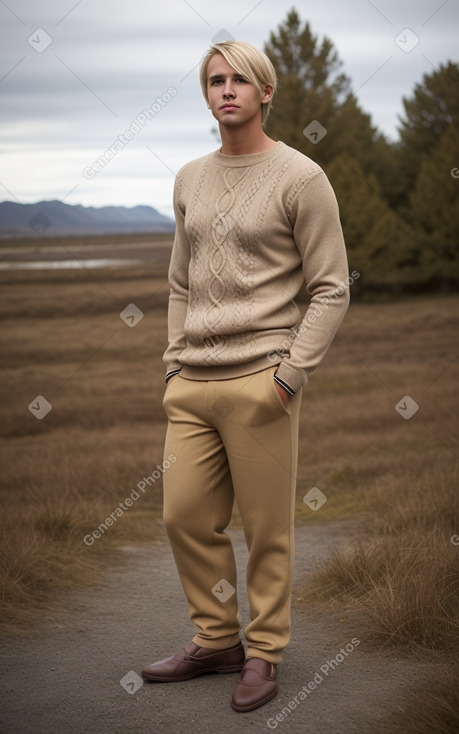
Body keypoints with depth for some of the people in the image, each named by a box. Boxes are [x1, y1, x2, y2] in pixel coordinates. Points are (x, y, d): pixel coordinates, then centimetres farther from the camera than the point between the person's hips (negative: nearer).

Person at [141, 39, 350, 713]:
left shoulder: (300, 178, -3)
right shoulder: (190, 179, 14)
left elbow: (332, 290, -5)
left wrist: (289, 375, -12)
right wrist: (175, 361, 10)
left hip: (259, 382, -5)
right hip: (191, 383, 6)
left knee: (267, 530, 1)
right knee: (186, 517, 7)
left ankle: (264, 652, 17)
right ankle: (216, 640, 24)